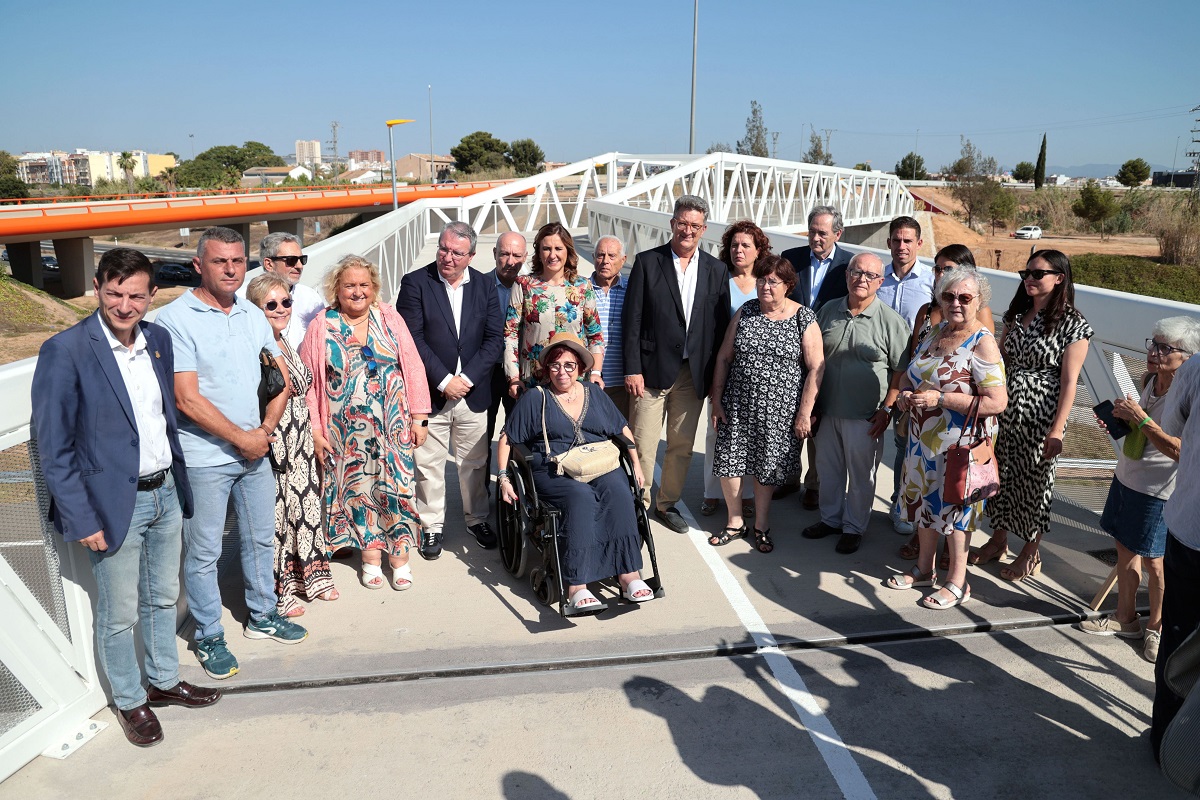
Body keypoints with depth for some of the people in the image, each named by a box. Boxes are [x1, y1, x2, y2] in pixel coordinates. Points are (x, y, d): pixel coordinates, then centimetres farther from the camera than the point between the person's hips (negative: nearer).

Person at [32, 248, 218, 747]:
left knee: (164, 598, 21)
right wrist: (82, 519, -15)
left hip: (165, 493, 6)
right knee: (119, 616, 11)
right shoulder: (65, 351, -17)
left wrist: (179, 481, 11)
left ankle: (163, 680, 41)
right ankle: (129, 701, 32)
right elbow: (53, 448, -14)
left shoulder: (159, 340, 1)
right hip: (114, 504, -5)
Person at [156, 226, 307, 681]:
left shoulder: (253, 315, 6)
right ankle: (209, 637, 24)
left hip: (255, 450, 6)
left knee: (260, 537, 18)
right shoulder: (176, 319, -13)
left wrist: (266, 430, -5)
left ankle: (263, 616, 36)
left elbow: (283, 377, 10)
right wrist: (243, 439, -13)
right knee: (203, 552, 7)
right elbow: (188, 400, -18)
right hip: (204, 458, -6)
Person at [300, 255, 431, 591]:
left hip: (391, 425, 0)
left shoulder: (389, 319, 2)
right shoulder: (321, 327, 0)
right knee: (357, 488, 8)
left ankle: (400, 556, 16)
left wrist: (419, 417, -4)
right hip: (347, 431, 0)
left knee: (395, 485, 2)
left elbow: (413, 368, 0)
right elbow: (309, 381, 0)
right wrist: (315, 430, -4)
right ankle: (371, 556, 23)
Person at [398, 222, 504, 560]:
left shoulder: (485, 286, 4)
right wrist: (444, 380, -15)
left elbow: (494, 339, -1)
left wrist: (466, 378, -12)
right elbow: (412, 339, -11)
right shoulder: (415, 283, -5)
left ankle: (477, 519, 32)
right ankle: (431, 526, 23)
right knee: (428, 465, 6)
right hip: (430, 393, -2)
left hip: (473, 393, 2)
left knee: (475, 463, 14)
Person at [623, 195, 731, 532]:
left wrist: (717, 376, 2)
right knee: (643, 446, 0)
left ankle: (667, 504, 29)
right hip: (653, 368, -3)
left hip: (694, 374, 3)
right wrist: (632, 369, -10)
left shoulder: (716, 271, 7)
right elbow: (632, 319, -4)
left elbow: (721, 326, 7)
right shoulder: (647, 262, -1)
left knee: (682, 446, 12)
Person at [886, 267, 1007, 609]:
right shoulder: (937, 330, 6)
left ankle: (957, 583, 22)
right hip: (923, 438, 8)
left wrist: (940, 398, -24)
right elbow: (910, 372, 18)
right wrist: (905, 392, -5)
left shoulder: (982, 343, -17)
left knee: (954, 506, 4)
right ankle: (925, 569, 37)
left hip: (959, 442, -7)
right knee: (924, 499, 18)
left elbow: (997, 402, -23)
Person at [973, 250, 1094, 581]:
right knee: (1000, 476, 14)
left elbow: (1068, 381, -12)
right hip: (1004, 412, 5)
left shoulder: (1073, 324, -10)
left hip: (1041, 417, -5)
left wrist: (1057, 430, -15)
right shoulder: (1016, 315, 6)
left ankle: (1031, 553, 26)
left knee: (1034, 482, 8)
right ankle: (999, 540, 33)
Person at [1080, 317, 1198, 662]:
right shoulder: (1149, 380, 2)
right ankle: (1125, 617, 33)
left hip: (1160, 491, -8)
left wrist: (1140, 418, -27)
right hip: (1128, 478, 8)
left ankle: (1157, 626, 29)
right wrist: (1120, 420, -1)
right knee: (1125, 548, 17)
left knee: (1153, 561, 7)